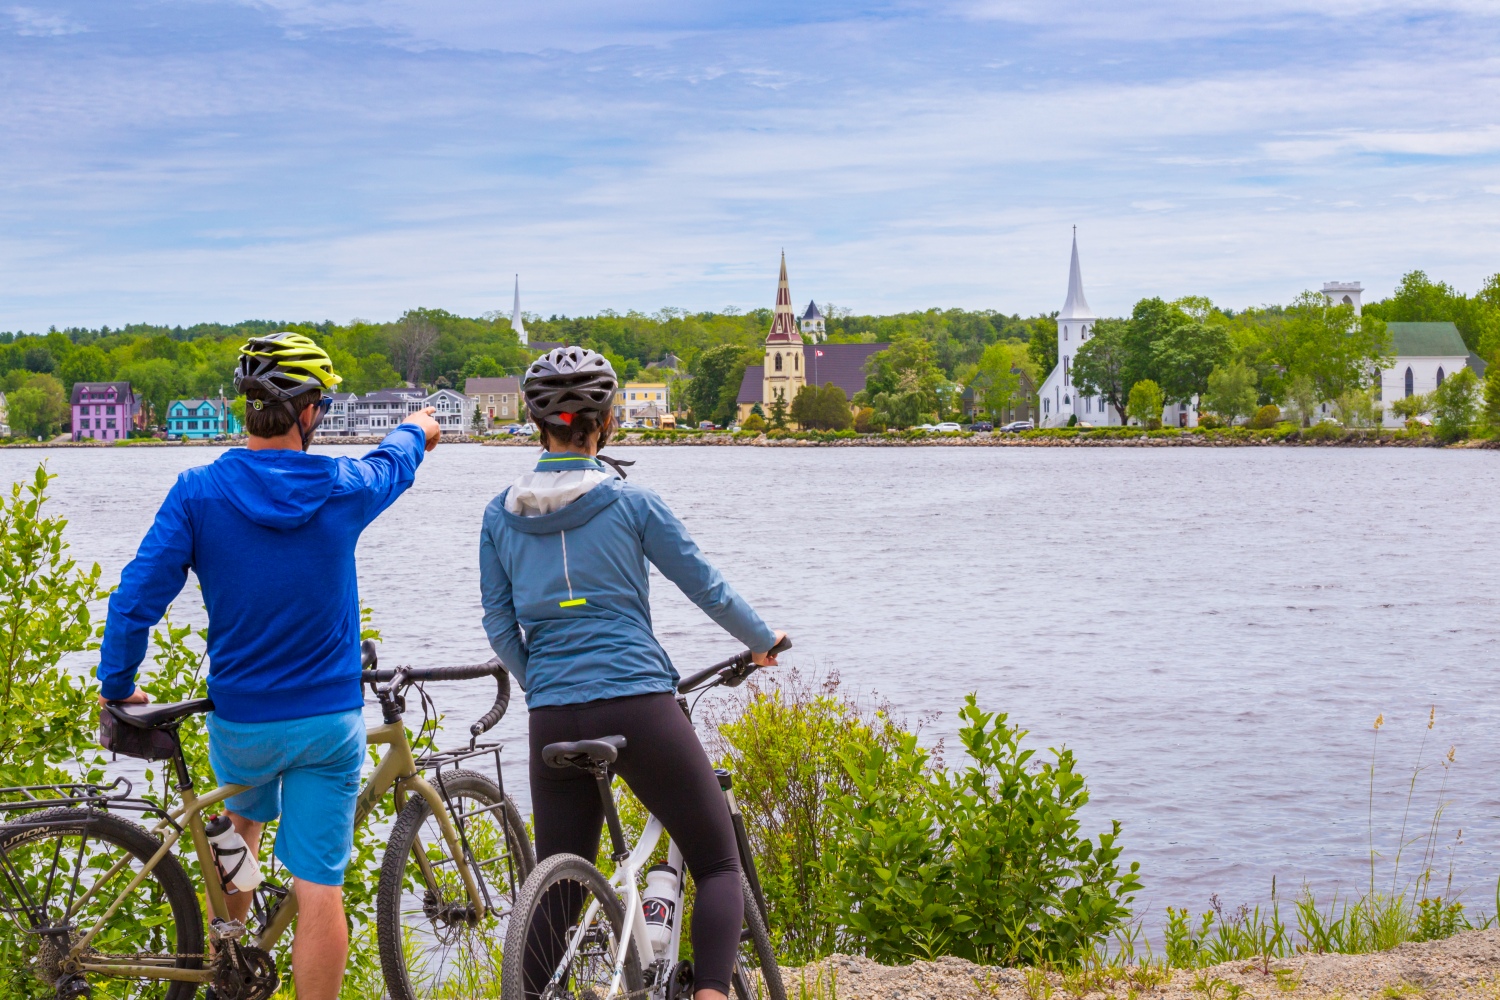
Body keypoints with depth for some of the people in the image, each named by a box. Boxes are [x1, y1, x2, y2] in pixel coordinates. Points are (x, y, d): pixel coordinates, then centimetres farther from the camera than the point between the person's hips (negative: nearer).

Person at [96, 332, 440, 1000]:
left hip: (240, 721, 2)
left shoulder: (198, 492, -12)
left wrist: (117, 687, 2)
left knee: (245, 820, 32)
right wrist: (416, 431, 40)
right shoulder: (342, 489, -8)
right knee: (319, 888, 0)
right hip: (329, 721, -2)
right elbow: (392, 464, 16)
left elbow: (137, 597, -13)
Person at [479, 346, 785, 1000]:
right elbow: (706, 588, 6)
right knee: (719, 864, 9)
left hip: (554, 722, 3)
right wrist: (764, 642, 23)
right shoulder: (630, 502, -2)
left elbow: (499, 628, 10)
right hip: (641, 708, -3)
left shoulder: (500, 515, 6)